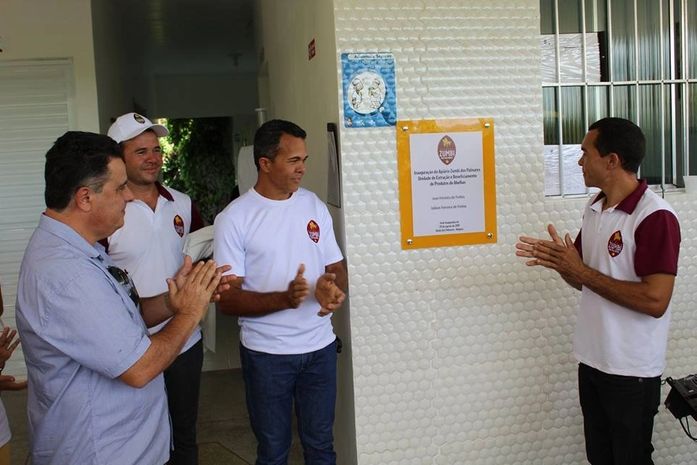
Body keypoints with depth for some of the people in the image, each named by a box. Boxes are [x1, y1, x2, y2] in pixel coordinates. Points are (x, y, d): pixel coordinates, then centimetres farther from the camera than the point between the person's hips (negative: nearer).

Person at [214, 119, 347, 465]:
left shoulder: (314, 206, 3)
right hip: (266, 354, -3)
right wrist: (284, 299, -28)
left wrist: (333, 288, -15)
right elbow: (227, 299, -13)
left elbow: (336, 267, 9)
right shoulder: (234, 219, -10)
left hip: (320, 347, 4)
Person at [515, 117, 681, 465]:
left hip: (631, 370, -8)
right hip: (591, 360, 8)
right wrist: (558, 260, -8)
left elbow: (655, 301, -26)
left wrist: (580, 269, -23)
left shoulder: (655, 217, -20)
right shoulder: (594, 208, 6)